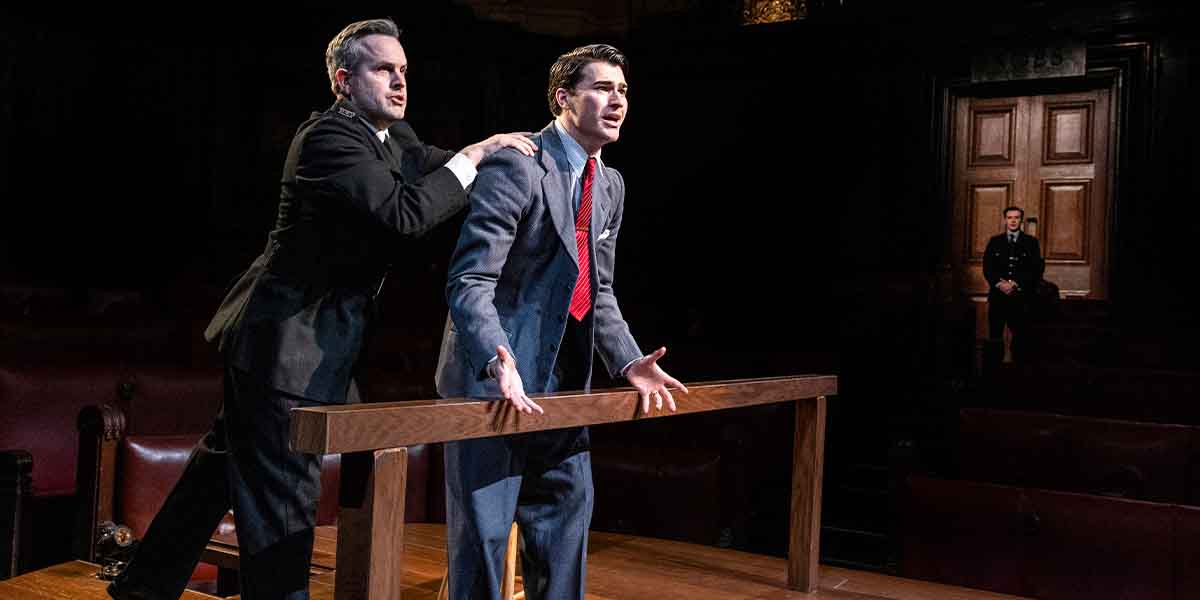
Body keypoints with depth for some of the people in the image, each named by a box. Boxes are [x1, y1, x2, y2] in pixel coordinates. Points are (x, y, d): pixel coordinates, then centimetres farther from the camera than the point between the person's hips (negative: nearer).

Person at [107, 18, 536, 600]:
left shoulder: (394, 137, 9)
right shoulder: (329, 136, -19)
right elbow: (405, 212, -29)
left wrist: (496, 150, -3)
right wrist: (476, 154, -19)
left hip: (287, 334, 10)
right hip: (287, 340, -10)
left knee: (228, 461, 23)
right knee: (281, 497, -3)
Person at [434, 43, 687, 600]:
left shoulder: (610, 185, 11)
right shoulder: (515, 166, -15)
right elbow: (470, 282, -22)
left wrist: (629, 362, 1)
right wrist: (498, 361, -38)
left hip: (562, 382, 8)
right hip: (495, 380, -8)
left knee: (568, 509, 17)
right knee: (483, 528, 0)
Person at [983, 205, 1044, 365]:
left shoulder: (1031, 242, 9)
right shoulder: (994, 241, 13)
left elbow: (1037, 269, 0)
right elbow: (987, 267, 5)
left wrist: (1016, 284, -11)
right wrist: (999, 283, -11)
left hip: (1021, 296, -1)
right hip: (997, 295, 1)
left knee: (1021, 335, -1)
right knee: (995, 336, -2)